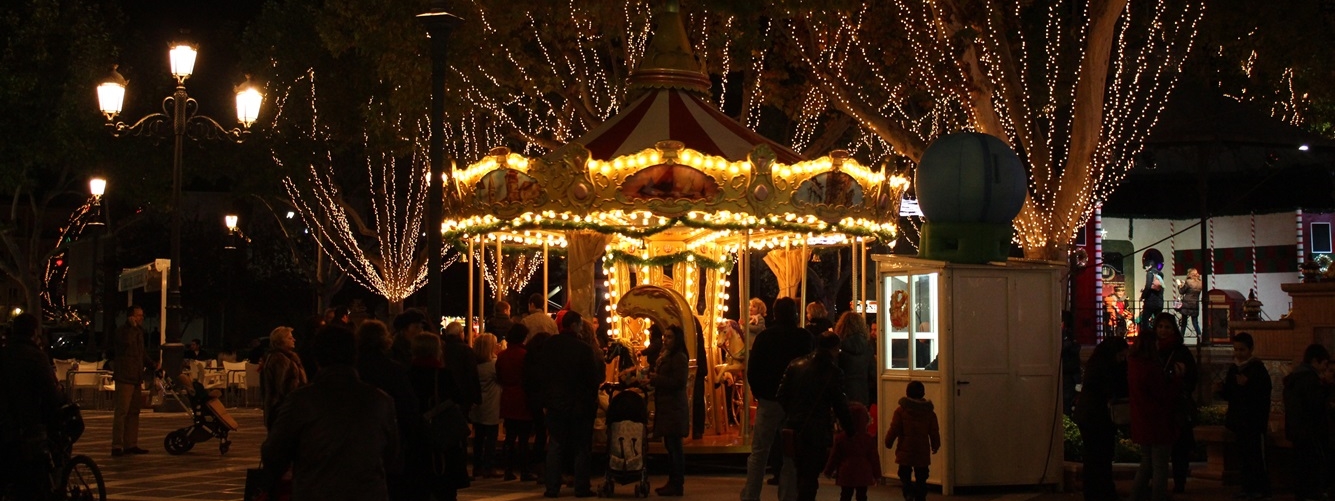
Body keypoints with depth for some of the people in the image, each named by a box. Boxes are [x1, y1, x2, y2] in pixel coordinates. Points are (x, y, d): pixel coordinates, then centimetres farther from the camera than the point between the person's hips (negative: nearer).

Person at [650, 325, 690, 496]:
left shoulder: (680, 358, -11)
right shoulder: (666, 356, 18)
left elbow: (679, 382, -18)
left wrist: (656, 379, -14)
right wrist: (653, 378, 6)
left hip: (674, 408, -10)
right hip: (666, 407, 10)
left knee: (674, 446, -8)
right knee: (670, 447, 11)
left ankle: (677, 485, -6)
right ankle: (672, 482, 15)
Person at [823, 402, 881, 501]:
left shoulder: (840, 438, -5)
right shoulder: (869, 439, -3)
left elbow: (834, 457, 1)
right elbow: (874, 458, 1)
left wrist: (828, 471, 14)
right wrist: (876, 474, 11)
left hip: (846, 474, 0)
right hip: (863, 475, 0)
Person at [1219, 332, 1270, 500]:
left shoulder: (1258, 369, -9)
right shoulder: (1233, 369, 12)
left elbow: (1264, 395, -15)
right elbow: (1228, 395, 16)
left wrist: (1247, 385, -25)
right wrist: (1221, 389, -4)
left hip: (1254, 421, -7)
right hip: (1239, 420, 7)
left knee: (1257, 456, -6)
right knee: (1243, 456, 9)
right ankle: (1248, 486, 15)